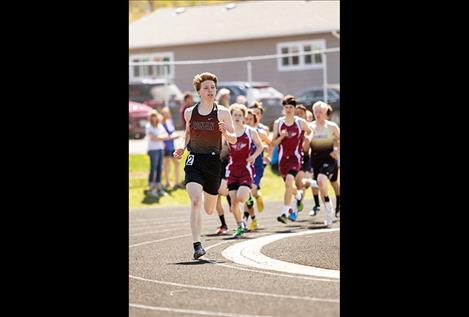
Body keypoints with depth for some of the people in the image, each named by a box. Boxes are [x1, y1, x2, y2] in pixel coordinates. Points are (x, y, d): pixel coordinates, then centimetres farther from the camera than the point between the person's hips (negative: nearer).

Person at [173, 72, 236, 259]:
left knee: (209, 210, 13)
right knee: (195, 202, -21)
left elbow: (233, 140, 2)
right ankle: (197, 245, -22)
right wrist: (182, 147, 5)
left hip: (213, 161, 0)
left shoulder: (222, 113, -2)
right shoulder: (189, 113, 5)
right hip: (194, 161, 0)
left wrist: (225, 132, -19)